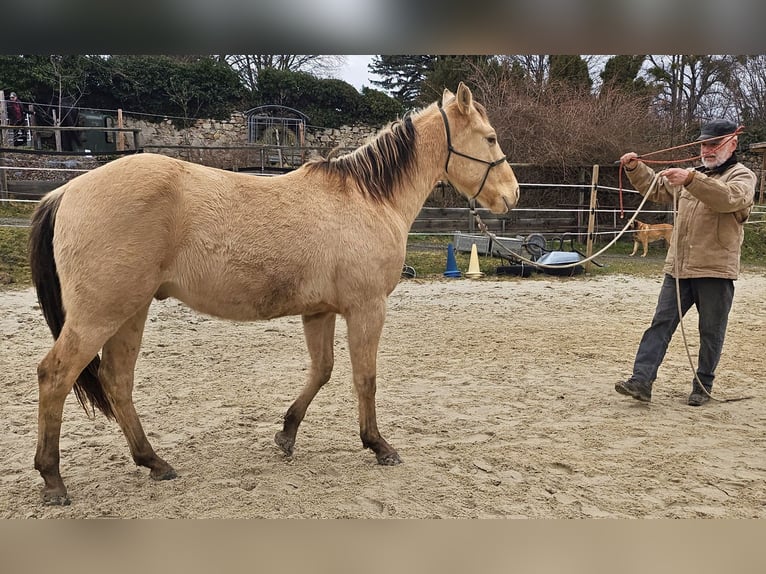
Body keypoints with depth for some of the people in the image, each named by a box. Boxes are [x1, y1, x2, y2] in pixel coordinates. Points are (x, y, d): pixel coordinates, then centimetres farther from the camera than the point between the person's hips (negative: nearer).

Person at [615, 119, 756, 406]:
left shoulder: (743, 176, 0)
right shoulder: (694, 175, 20)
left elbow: (730, 198, -24)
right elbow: (655, 187, 26)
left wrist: (690, 180, -37)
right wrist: (635, 168, 7)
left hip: (715, 271, -5)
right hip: (678, 267, 5)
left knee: (711, 332, 5)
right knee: (660, 324, -1)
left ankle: (703, 386, 19)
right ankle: (641, 381, -4)